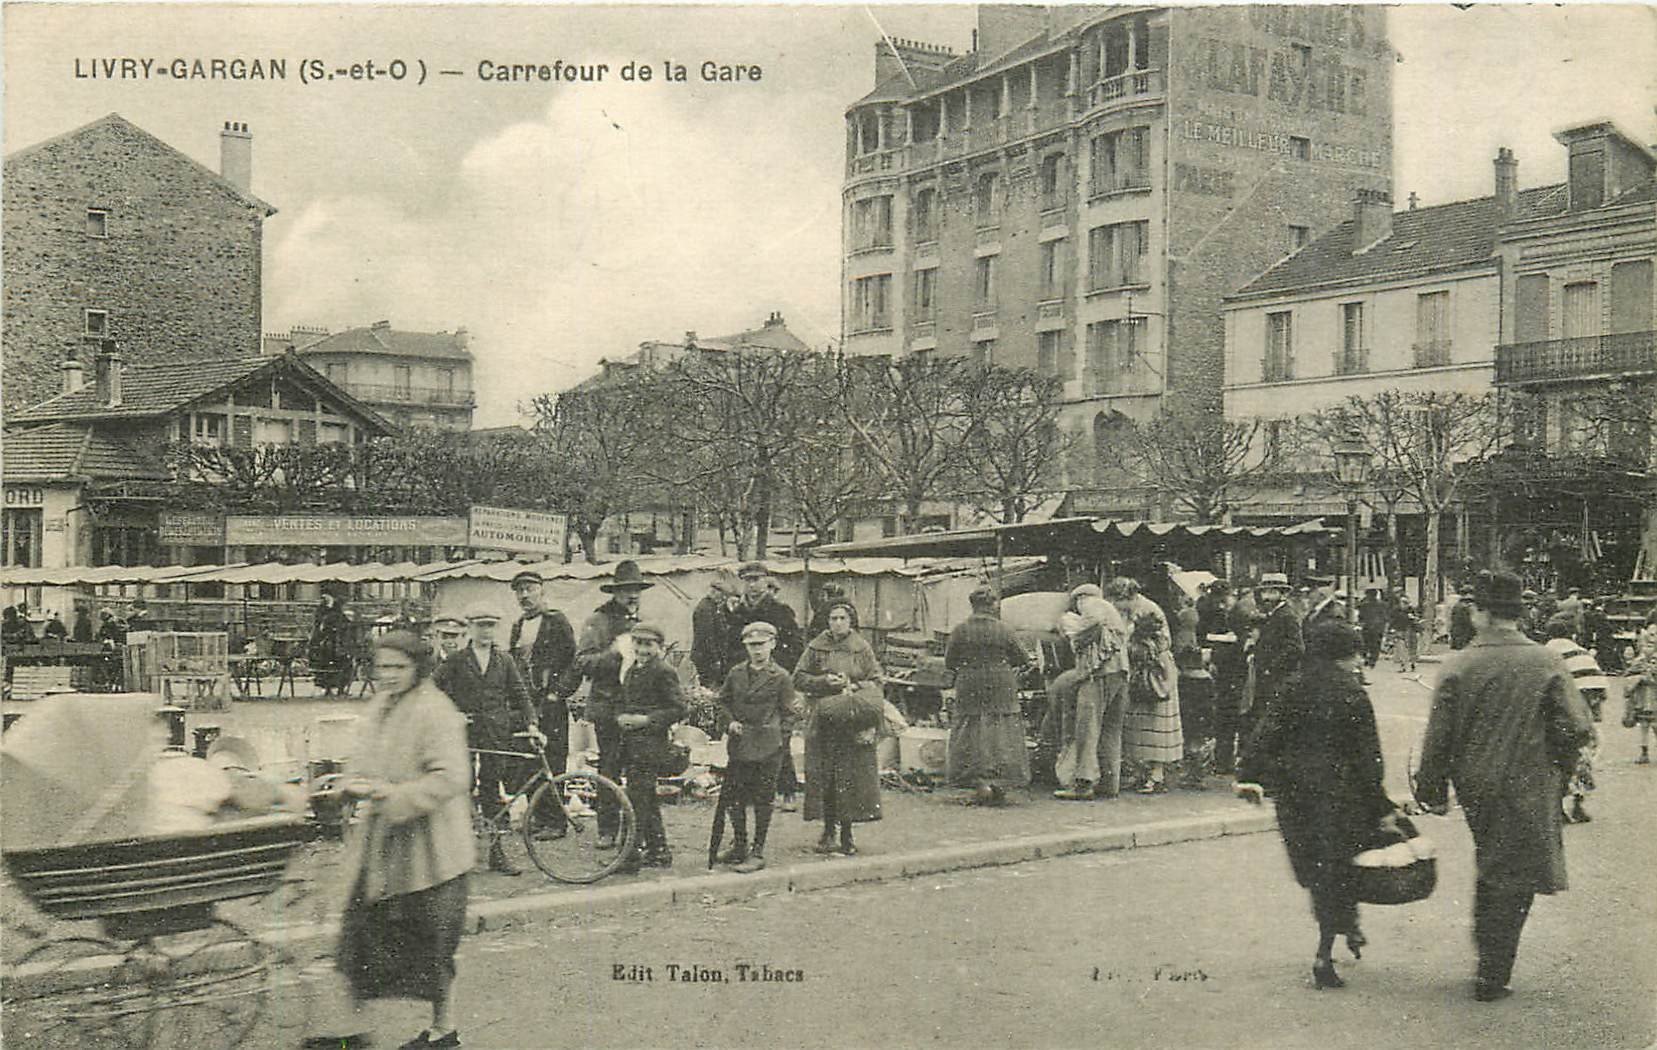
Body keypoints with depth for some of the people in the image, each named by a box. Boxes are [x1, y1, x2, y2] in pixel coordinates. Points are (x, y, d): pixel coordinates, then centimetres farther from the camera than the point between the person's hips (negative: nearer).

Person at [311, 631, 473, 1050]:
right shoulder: (379, 706, 11)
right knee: (358, 934, 12)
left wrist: (394, 795, -25)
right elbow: (361, 760, 21)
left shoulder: (435, 712, -15)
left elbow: (450, 777, -22)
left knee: (429, 943, 4)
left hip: (424, 849, -8)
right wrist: (356, 783, -2)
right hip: (376, 843, 8)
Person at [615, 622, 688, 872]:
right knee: (648, 798, 13)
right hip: (630, 742, 9)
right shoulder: (631, 671, 18)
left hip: (650, 742, -9)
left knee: (637, 797, -11)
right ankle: (659, 851, 20)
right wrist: (621, 717, 1)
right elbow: (621, 702, 24)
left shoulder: (664, 672, -8)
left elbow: (679, 708, -13)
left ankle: (635, 853, -7)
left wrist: (646, 720, -17)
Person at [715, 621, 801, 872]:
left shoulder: (780, 677, -3)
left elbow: (785, 710, -1)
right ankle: (739, 846, 24)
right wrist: (731, 720, 2)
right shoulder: (736, 673, 7)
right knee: (733, 797, 8)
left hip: (766, 745, -4)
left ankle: (758, 852, 9)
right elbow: (723, 700, 17)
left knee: (762, 800, 1)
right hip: (739, 743, 4)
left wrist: (794, 709, -22)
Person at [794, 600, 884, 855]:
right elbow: (798, 678, 5)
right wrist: (825, 681, -9)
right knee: (823, 775, -3)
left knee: (851, 775, -4)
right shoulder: (816, 647, 6)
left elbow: (876, 683, 6)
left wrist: (854, 687, -12)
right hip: (822, 719, 0)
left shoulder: (862, 649, 7)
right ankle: (828, 831, 7)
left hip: (854, 722, 0)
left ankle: (846, 833, 5)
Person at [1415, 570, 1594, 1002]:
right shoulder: (1547, 664, -9)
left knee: (1492, 869, 23)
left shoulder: (1458, 666, -6)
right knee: (1513, 883, 5)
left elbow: (1438, 736, -6)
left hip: (1474, 787, 3)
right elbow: (1577, 729, -13)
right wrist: (1557, 765, 7)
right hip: (1527, 789, -2)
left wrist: (1433, 790, 6)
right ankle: (1492, 978, 8)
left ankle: (1487, 954, 30)